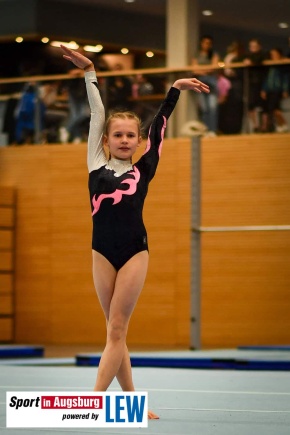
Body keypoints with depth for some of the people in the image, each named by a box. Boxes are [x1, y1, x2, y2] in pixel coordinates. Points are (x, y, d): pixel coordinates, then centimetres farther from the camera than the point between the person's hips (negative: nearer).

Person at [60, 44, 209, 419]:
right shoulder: (97, 166, 8)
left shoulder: (143, 170, 6)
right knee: (115, 332, 5)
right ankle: (131, 400, 12)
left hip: (134, 252, -2)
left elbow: (159, 126, 4)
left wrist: (175, 89, 1)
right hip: (102, 252, 2)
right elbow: (96, 115, 8)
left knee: (116, 330, -6)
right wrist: (89, 72, 10)